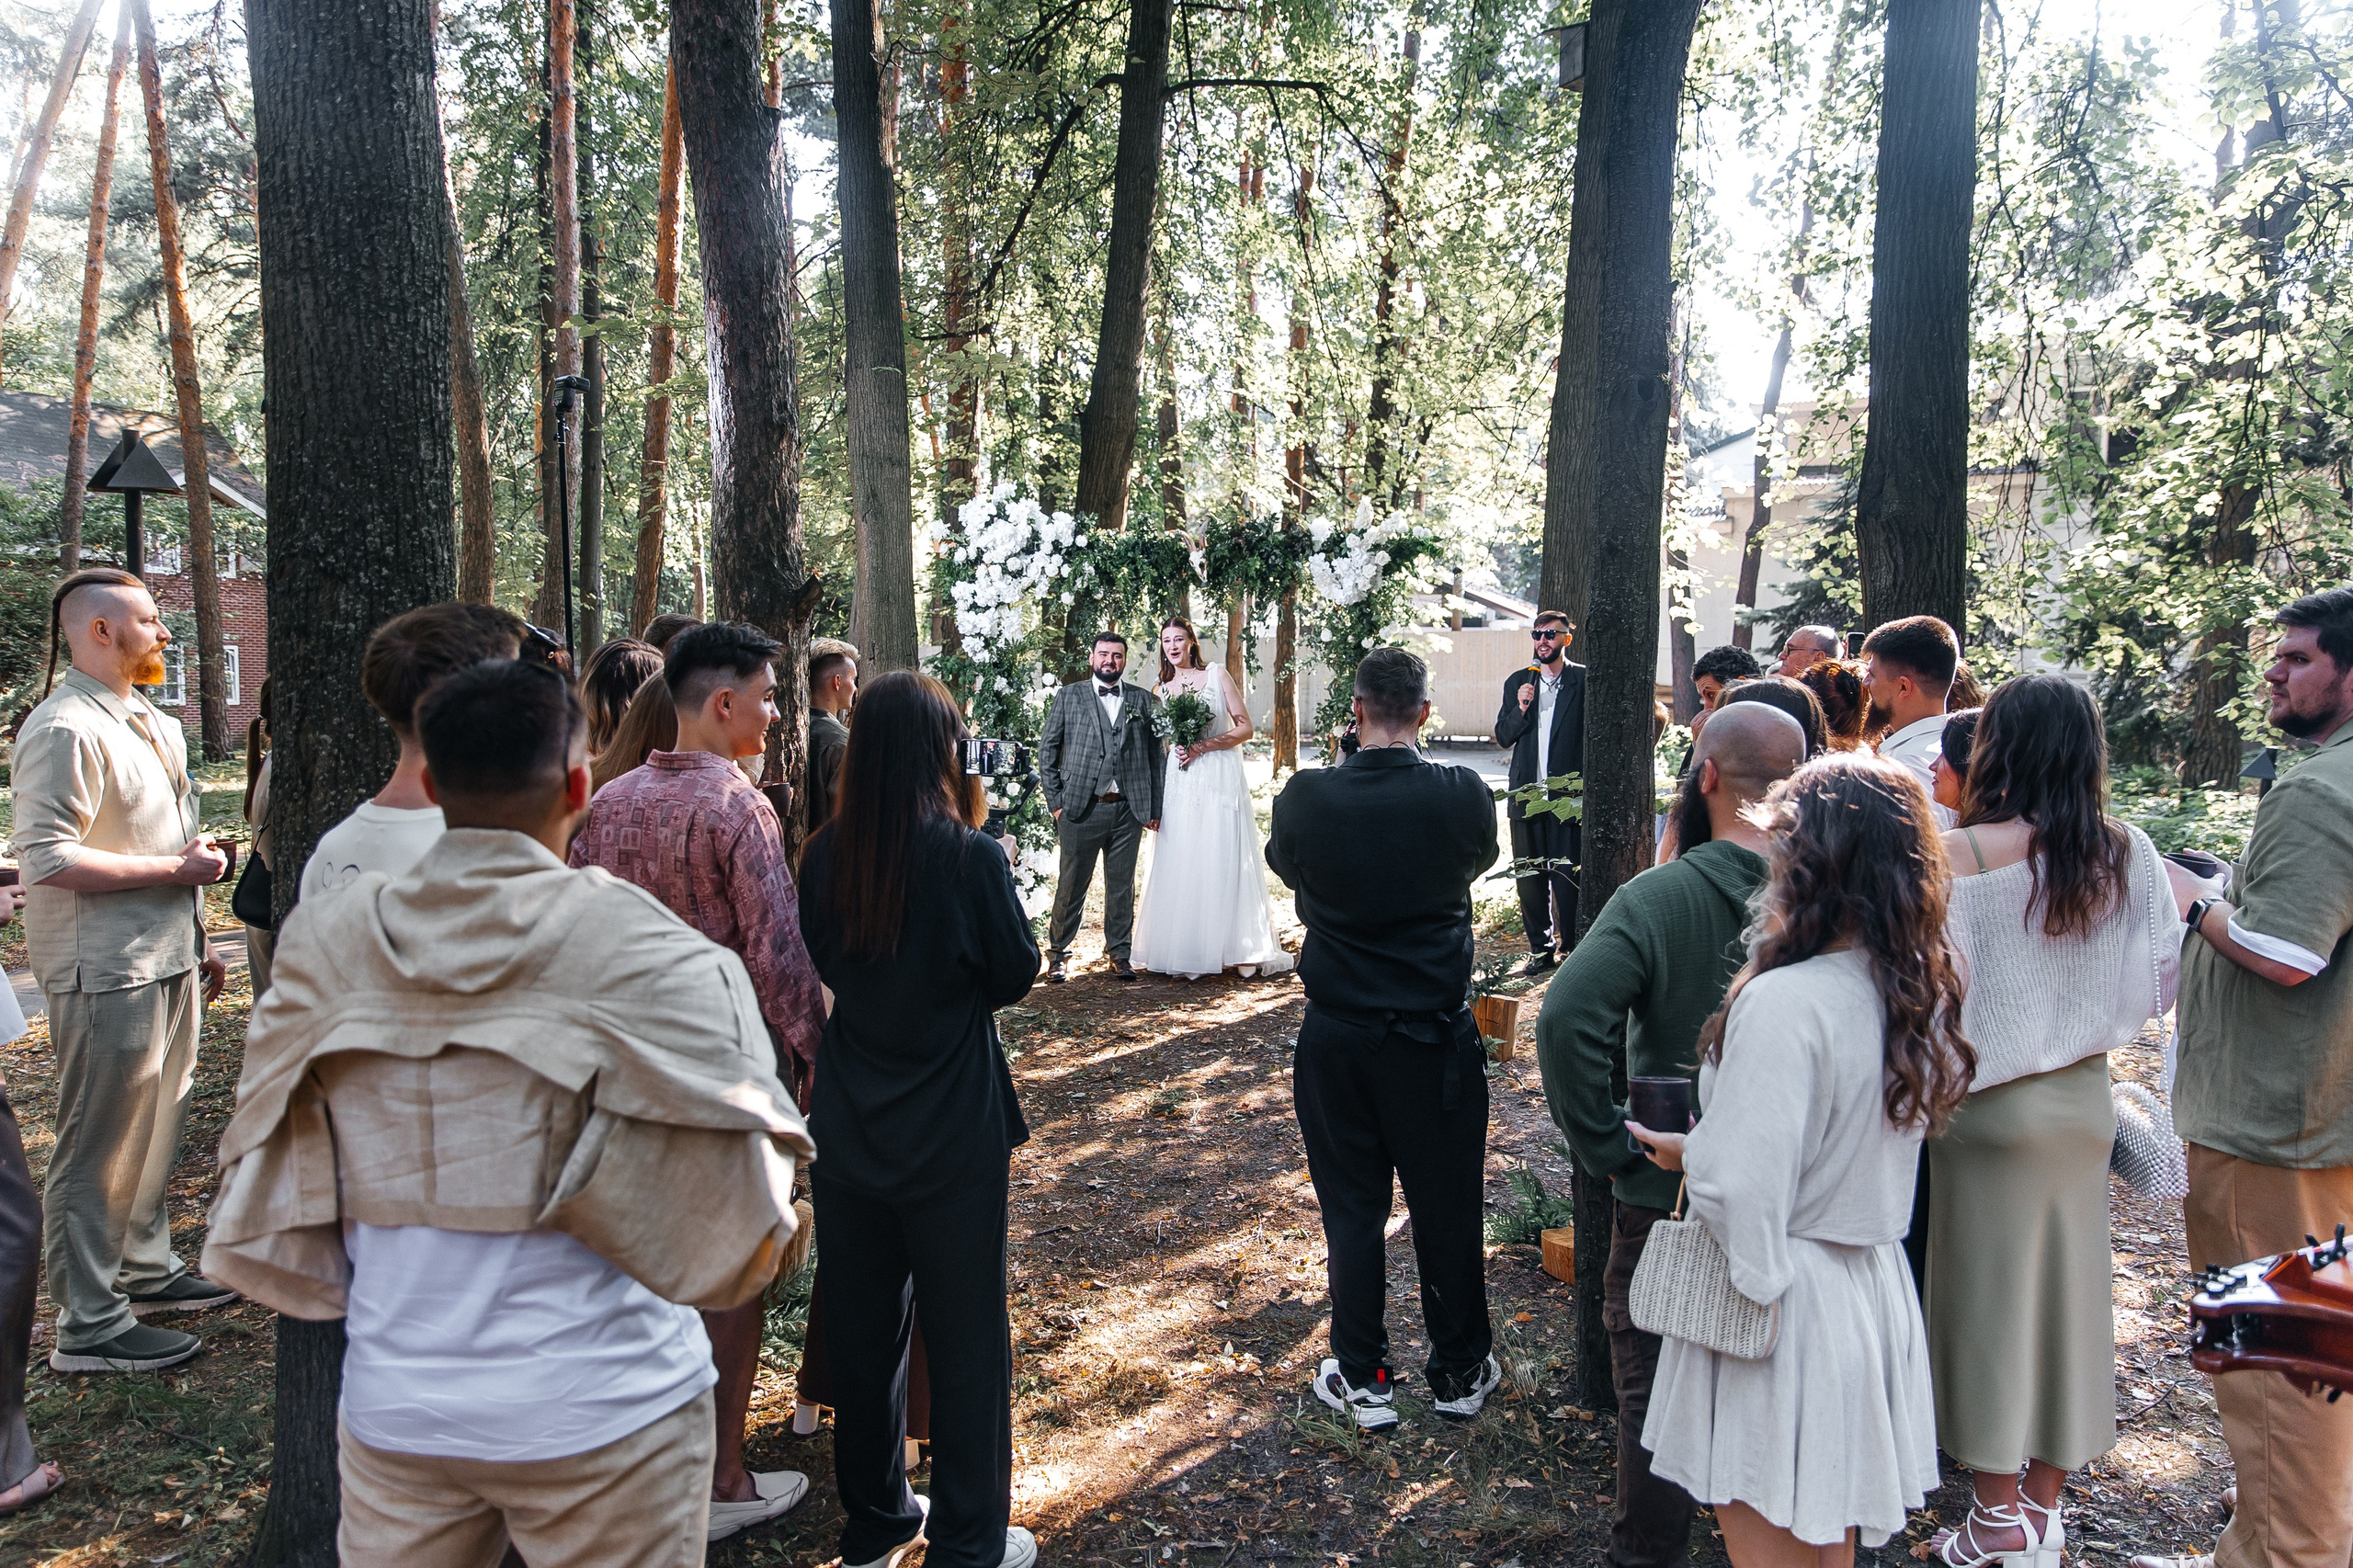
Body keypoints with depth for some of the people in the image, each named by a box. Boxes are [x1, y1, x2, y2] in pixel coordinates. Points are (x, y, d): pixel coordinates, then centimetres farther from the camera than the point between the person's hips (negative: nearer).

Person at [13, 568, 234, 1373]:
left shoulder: (147, 723, 15)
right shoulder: (66, 730, -16)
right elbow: (49, 859, -24)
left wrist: (194, 942, 21)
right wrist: (177, 868, -18)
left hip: (162, 963, 9)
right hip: (106, 974, -9)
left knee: (155, 1126, 20)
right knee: (100, 1149, -1)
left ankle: (146, 1269, 35)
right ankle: (89, 1327, 8)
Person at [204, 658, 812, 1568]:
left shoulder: (324, 947, -4)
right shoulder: (650, 956, -17)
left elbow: (270, 1221, 4)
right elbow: (745, 1230, -17)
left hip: (394, 1408, 4)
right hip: (600, 1413, -3)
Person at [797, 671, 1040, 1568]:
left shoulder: (826, 855, -4)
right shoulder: (969, 854, -18)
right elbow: (1016, 973, -7)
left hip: (850, 1124, 5)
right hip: (952, 1130, -5)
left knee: (863, 1324, 19)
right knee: (966, 1333, 10)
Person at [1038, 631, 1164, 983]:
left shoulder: (1143, 700, 11)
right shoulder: (1069, 697, 6)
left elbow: (1154, 756, 10)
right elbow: (1047, 750, 6)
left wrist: (1154, 808, 5)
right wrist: (1055, 802, -1)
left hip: (1128, 810, 2)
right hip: (1080, 808, -2)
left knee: (1122, 886, 8)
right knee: (1071, 885, 2)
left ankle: (1119, 954, 21)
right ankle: (1057, 954, 15)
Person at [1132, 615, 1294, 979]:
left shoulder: (1216, 674, 2)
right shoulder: (1160, 691, 12)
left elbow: (1244, 727, -1)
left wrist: (1203, 746, -12)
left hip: (1221, 777, -3)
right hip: (1181, 783, 3)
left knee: (1225, 860, -3)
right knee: (1182, 863, 0)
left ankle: (1234, 948, 4)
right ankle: (1187, 951, 5)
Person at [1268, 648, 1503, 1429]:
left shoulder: (1305, 798, -13)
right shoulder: (1463, 796, -13)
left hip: (1336, 1040, 0)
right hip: (1437, 1041, 0)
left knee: (1352, 1211, 13)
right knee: (1448, 1209, 15)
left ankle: (1363, 1379, 24)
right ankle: (1461, 1372, 30)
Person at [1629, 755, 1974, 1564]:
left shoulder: (1783, 1002, -26)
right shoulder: (1920, 994, -2)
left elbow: (1740, 1188, -25)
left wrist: (1681, 1152, -6)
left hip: (1781, 1305, -7)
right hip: (1877, 1290, 8)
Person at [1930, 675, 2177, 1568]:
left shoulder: (1963, 854, -19)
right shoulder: (2128, 852, -5)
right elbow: (2161, 976, 3)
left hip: (1991, 1103, -4)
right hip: (2085, 1100, 4)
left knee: (1992, 1291, 9)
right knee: (2069, 1288, 14)